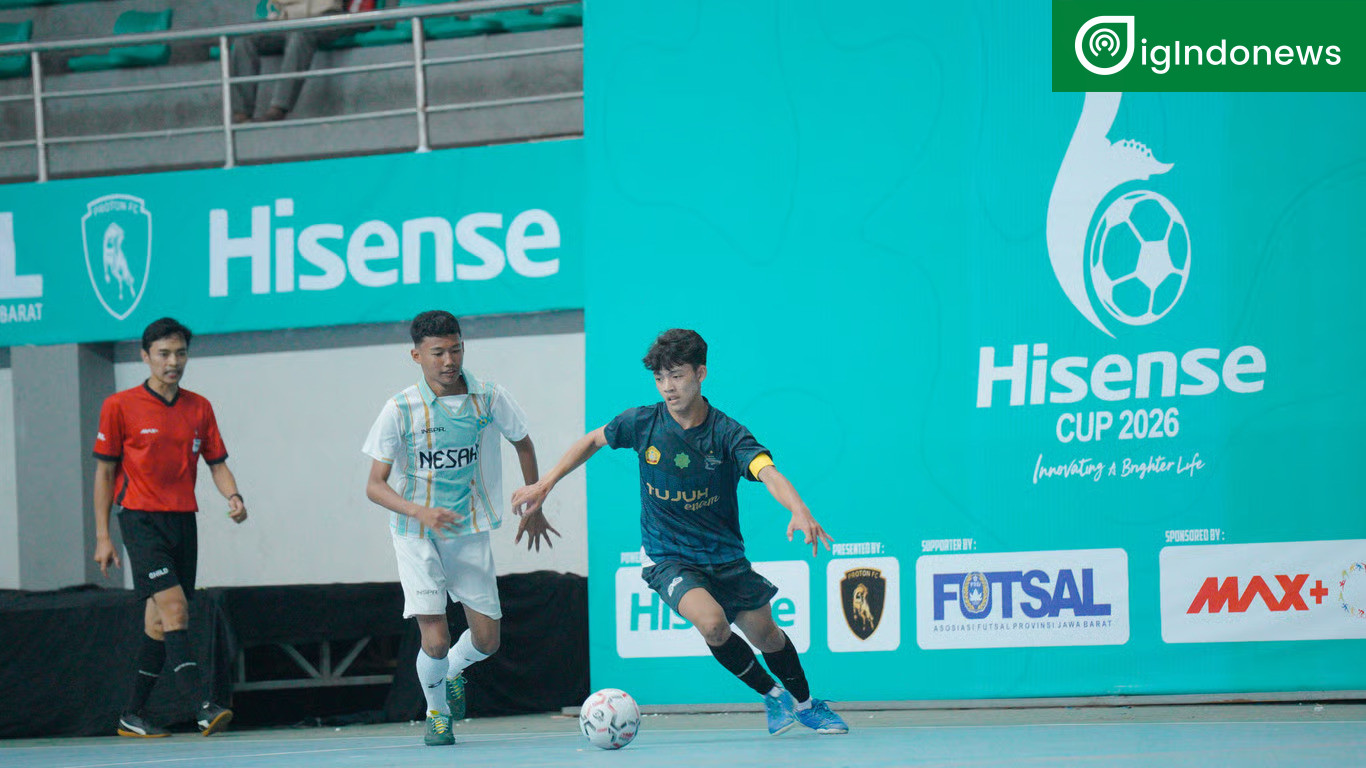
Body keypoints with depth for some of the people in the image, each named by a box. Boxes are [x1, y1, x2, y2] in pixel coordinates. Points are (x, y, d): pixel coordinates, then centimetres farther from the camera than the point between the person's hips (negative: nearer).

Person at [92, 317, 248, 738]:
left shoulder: (199, 408, 10)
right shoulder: (120, 406, -2)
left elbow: (216, 462, 13)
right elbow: (104, 470, 1)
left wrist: (233, 496, -9)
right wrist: (102, 536, -2)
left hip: (183, 521, 5)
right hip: (141, 519, -5)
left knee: (160, 620, 7)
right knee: (174, 608, -19)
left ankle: (132, 716, 17)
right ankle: (203, 706, -28)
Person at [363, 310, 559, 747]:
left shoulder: (489, 398, -8)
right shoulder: (400, 410, -15)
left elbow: (523, 444, 13)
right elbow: (374, 486, -12)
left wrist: (534, 508, 17)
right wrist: (421, 512, -29)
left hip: (470, 531, 3)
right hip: (416, 535, -3)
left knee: (486, 640, 2)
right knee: (435, 641, -13)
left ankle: (453, 672, 38)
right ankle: (436, 713, 17)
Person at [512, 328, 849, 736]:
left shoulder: (727, 433, -16)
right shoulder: (642, 423, -10)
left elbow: (769, 474, -32)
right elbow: (593, 441, 10)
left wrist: (799, 511, -52)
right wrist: (544, 484, 7)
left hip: (725, 556, 1)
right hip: (668, 559, -1)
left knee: (766, 636, 9)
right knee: (712, 622, -27)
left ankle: (806, 704, 39)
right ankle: (772, 696, -4)